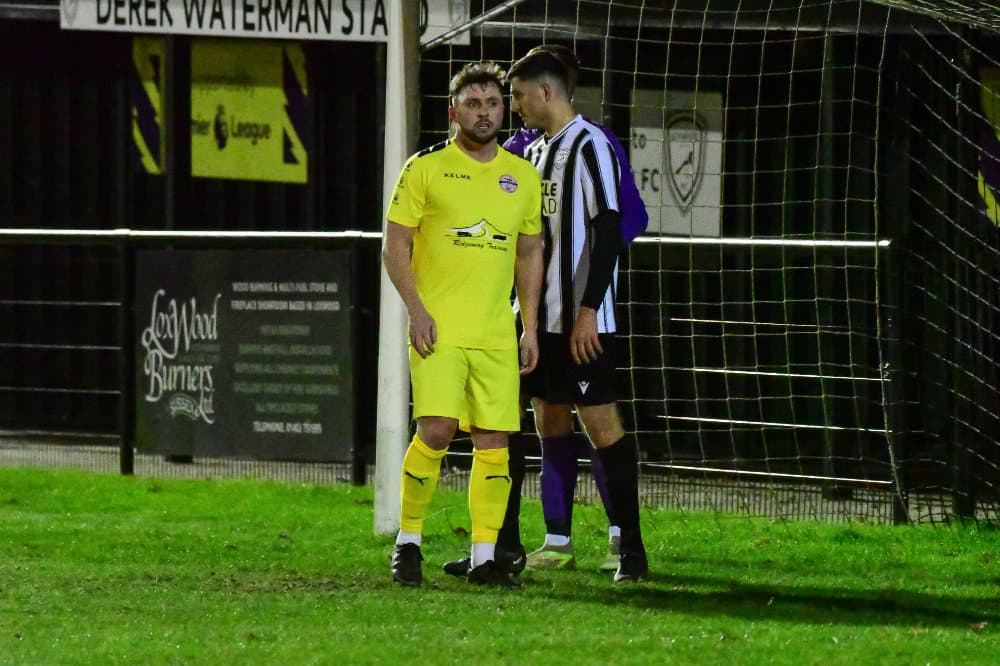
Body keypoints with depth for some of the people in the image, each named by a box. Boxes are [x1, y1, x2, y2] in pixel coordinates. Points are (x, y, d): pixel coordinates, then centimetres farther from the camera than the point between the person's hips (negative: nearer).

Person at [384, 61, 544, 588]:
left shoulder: (522, 177, 13)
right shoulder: (426, 169, 0)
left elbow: (530, 254, 20)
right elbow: (394, 247, 0)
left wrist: (530, 326, 13)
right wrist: (416, 309, -11)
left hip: (496, 335, 4)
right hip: (438, 328, -4)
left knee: (494, 442, -1)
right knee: (436, 430, -16)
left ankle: (484, 558, 5)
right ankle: (407, 541, 1)